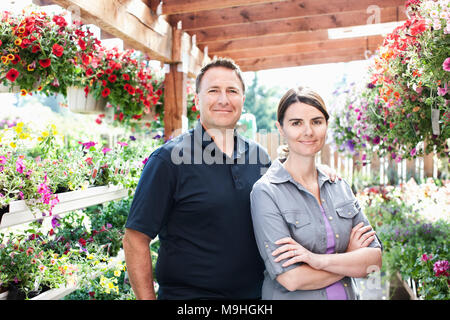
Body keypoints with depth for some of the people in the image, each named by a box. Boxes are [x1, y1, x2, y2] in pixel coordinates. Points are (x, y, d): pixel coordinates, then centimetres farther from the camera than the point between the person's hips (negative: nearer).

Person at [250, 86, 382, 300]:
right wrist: (352, 258, -12)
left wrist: (320, 260, -22)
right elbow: (291, 278, -24)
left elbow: (375, 257, -7)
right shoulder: (266, 191, -18)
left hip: (347, 293, 5)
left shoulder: (340, 187, -1)